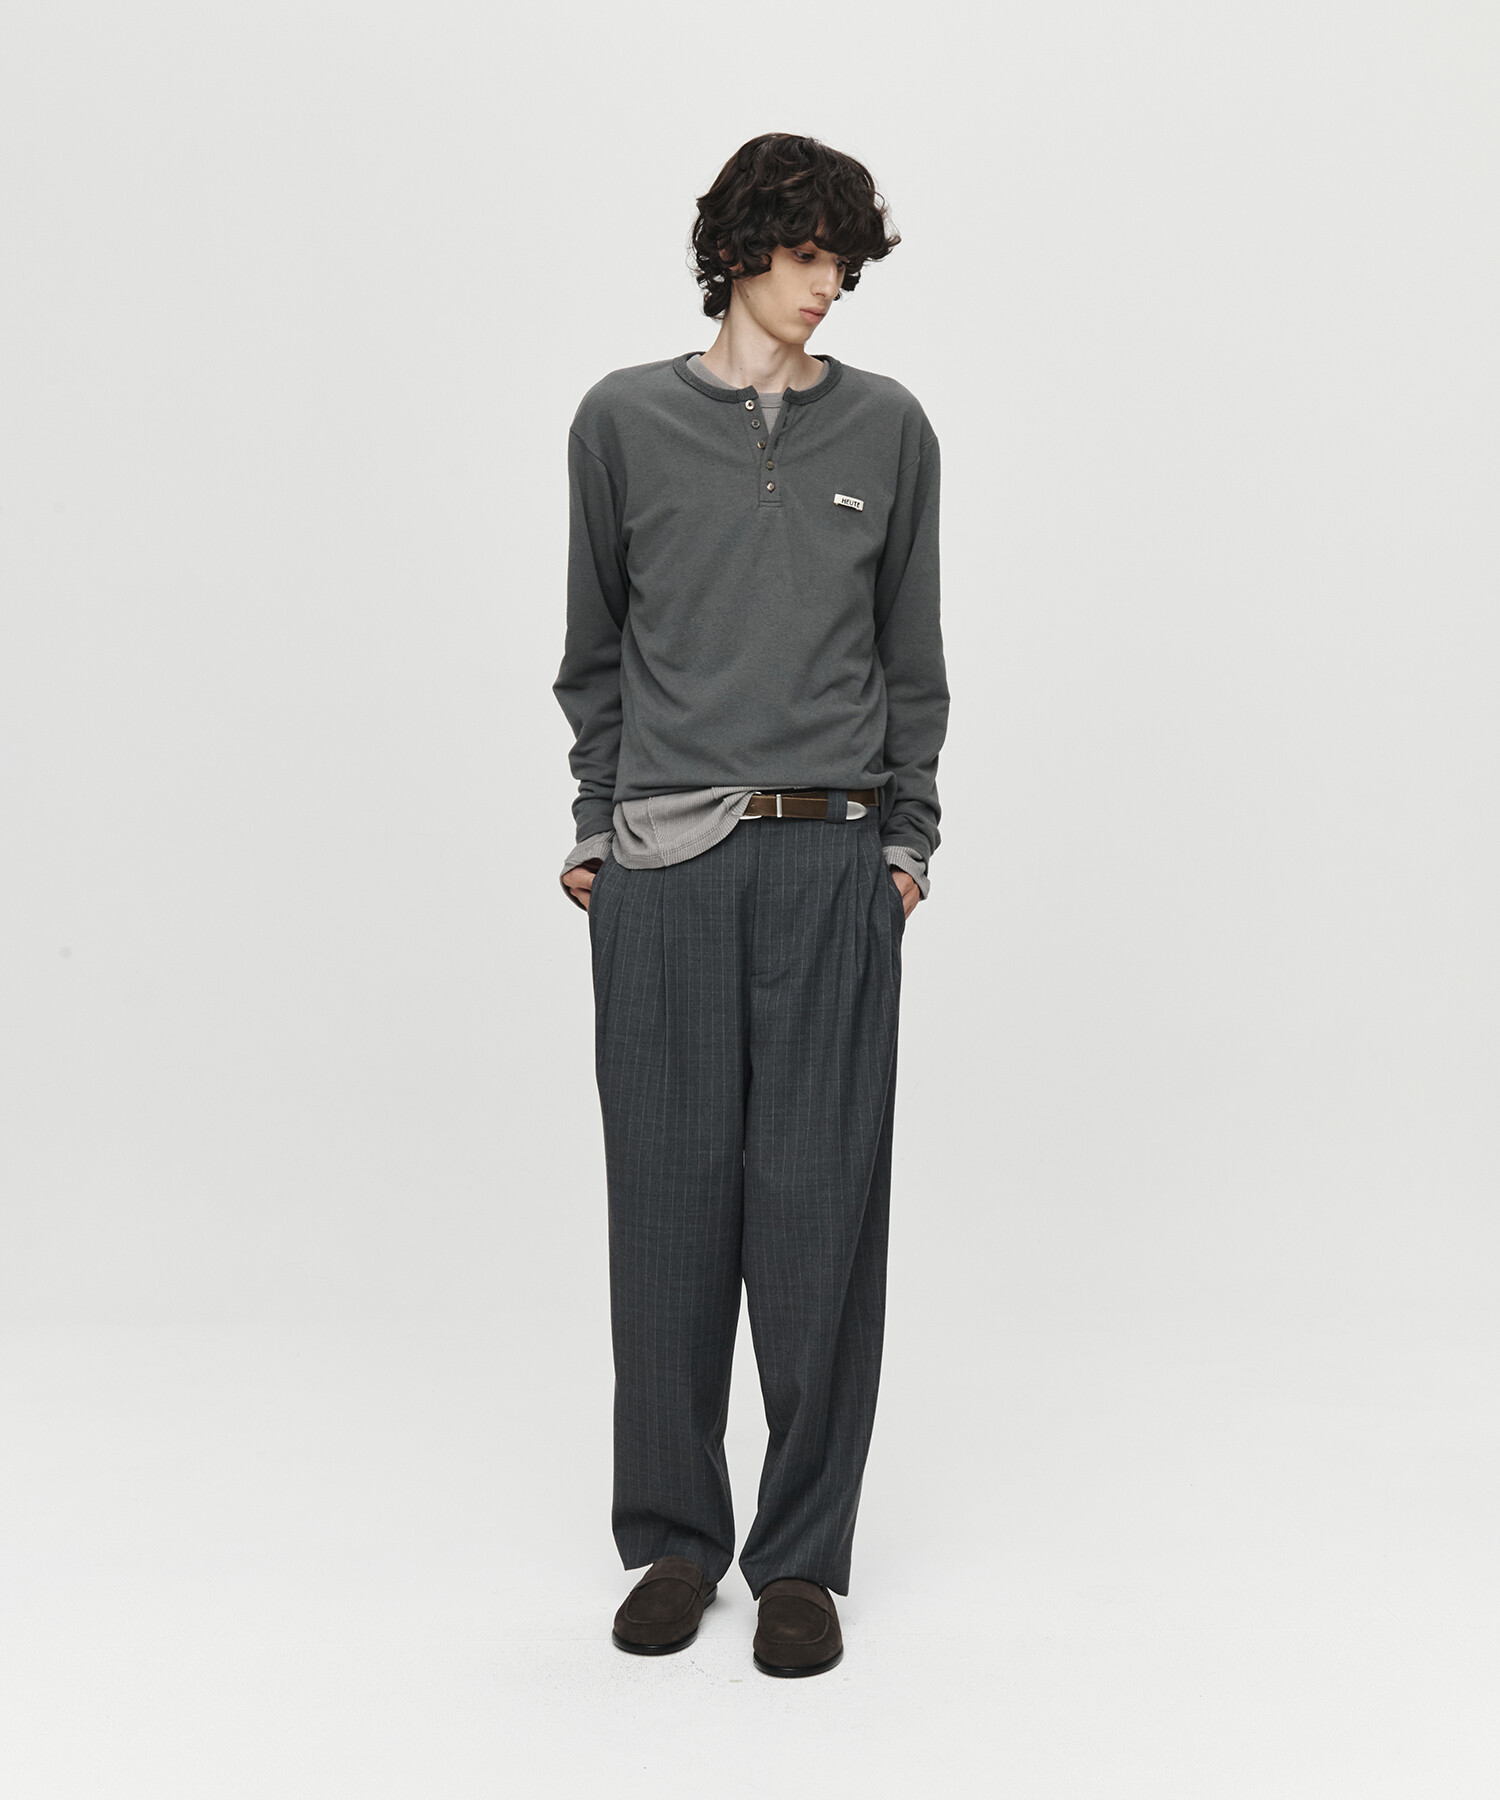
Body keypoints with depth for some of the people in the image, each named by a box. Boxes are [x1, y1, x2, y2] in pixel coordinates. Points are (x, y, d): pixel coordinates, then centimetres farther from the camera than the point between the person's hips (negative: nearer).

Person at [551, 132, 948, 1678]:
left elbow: (911, 654, 12)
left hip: (833, 862, 0)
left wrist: (908, 836, 6)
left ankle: (803, 1552, 13)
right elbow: (595, 649, 13)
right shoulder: (623, 420, 8)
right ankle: (673, 1535, 19)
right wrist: (594, 822, 7)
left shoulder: (887, 428, 10)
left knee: (817, 1202, 0)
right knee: (670, 1198, 3)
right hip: (661, 862, 0)